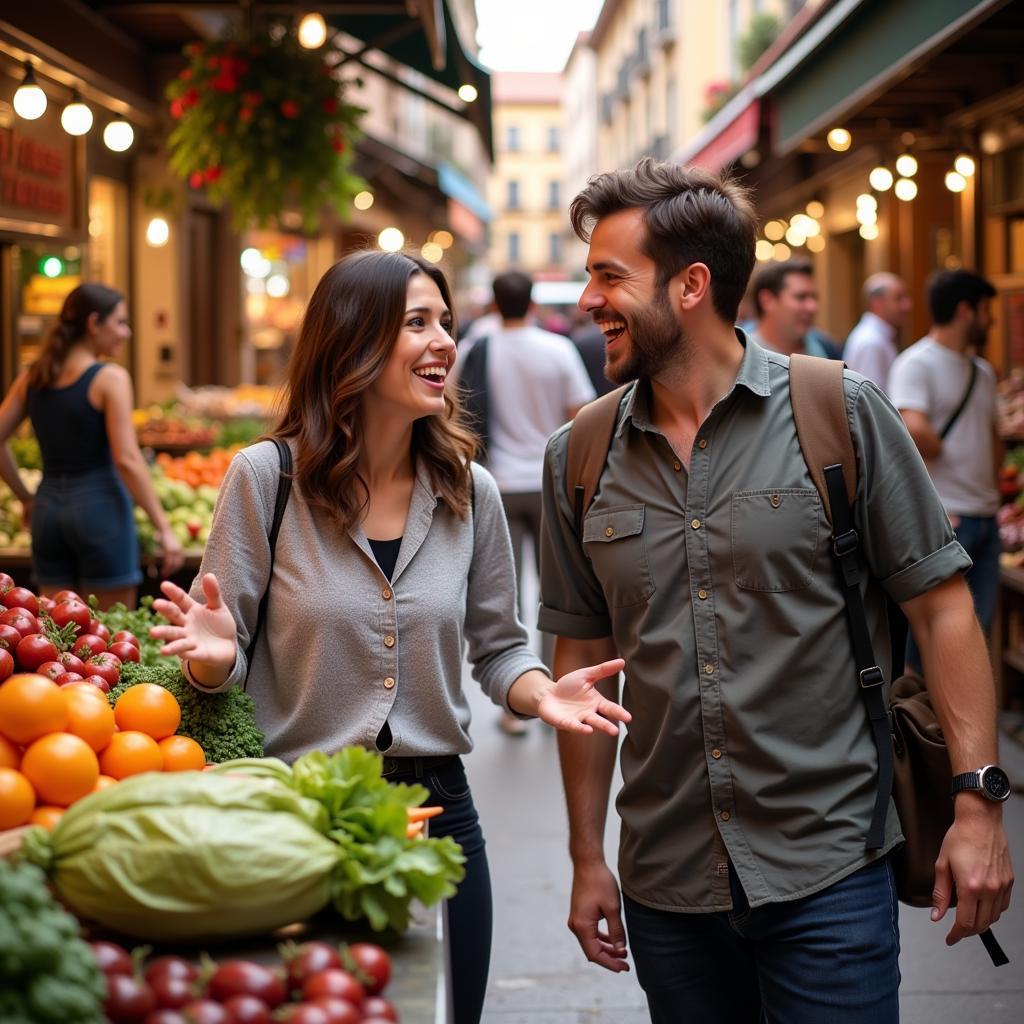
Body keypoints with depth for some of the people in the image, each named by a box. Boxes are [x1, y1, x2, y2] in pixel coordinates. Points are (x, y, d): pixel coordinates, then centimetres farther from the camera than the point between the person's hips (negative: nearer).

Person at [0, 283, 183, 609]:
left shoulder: (32, 377, 8)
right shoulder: (110, 378, -10)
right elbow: (127, 459, -16)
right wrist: (164, 528, -13)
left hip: (47, 508, 6)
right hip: (100, 507, -6)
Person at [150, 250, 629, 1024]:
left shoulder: (471, 493, 1)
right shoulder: (267, 477, -9)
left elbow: (497, 645, 10)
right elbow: (219, 658, -4)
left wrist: (541, 692, -10)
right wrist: (214, 656, -27)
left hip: (438, 808, 3)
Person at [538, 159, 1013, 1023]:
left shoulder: (842, 414, -5)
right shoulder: (579, 459, 5)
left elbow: (941, 605, -3)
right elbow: (585, 660, 10)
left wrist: (978, 802, -10)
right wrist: (586, 859, 10)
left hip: (829, 869, -3)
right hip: (665, 882, 4)